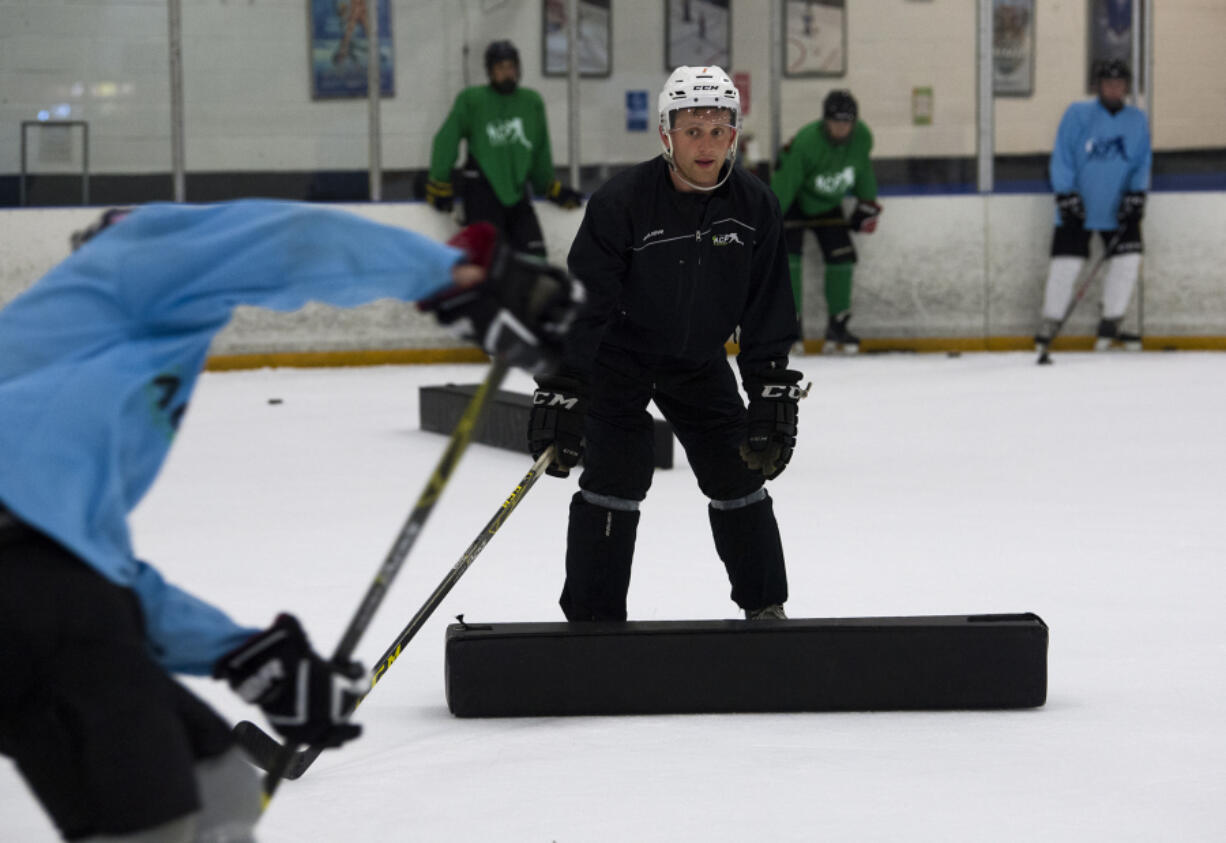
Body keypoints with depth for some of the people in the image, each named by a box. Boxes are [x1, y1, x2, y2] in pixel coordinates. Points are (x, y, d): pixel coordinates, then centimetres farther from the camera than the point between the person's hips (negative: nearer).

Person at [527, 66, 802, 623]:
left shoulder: (755, 206, -12)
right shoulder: (621, 201, -25)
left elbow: (767, 315, -5)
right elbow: (581, 303, -25)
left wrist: (774, 395, -8)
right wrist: (560, 394, -29)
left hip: (700, 361, 4)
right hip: (618, 356, -4)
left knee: (738, 476, 4)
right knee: (615, 480, -13)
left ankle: (766, 609, 20)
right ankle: (593, 621, -4)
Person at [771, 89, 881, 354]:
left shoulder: (862, 137, -16)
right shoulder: (805, 143, -34)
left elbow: (863, 169, 6)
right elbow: (784, 183, -30)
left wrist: (867, 204, 12)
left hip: (827, 205, 5)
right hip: (793, 202, -5)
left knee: (842, 256, -3)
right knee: (789, 256, -16)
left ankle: (837, 326, 7)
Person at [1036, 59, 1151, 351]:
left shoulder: (1137, 120, 4)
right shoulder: (1077, 114, -6)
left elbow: (1143, 163, 7)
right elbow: (1061, 159, -7)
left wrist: (1136, 195, -7)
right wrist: (1066, 196, -14)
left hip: (1117, 209, 3)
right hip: (1077, 206, -3)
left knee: (1128, 260, -4)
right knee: (1066, 264, -7)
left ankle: (1111, 326, 8)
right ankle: (1049, 326, 6)